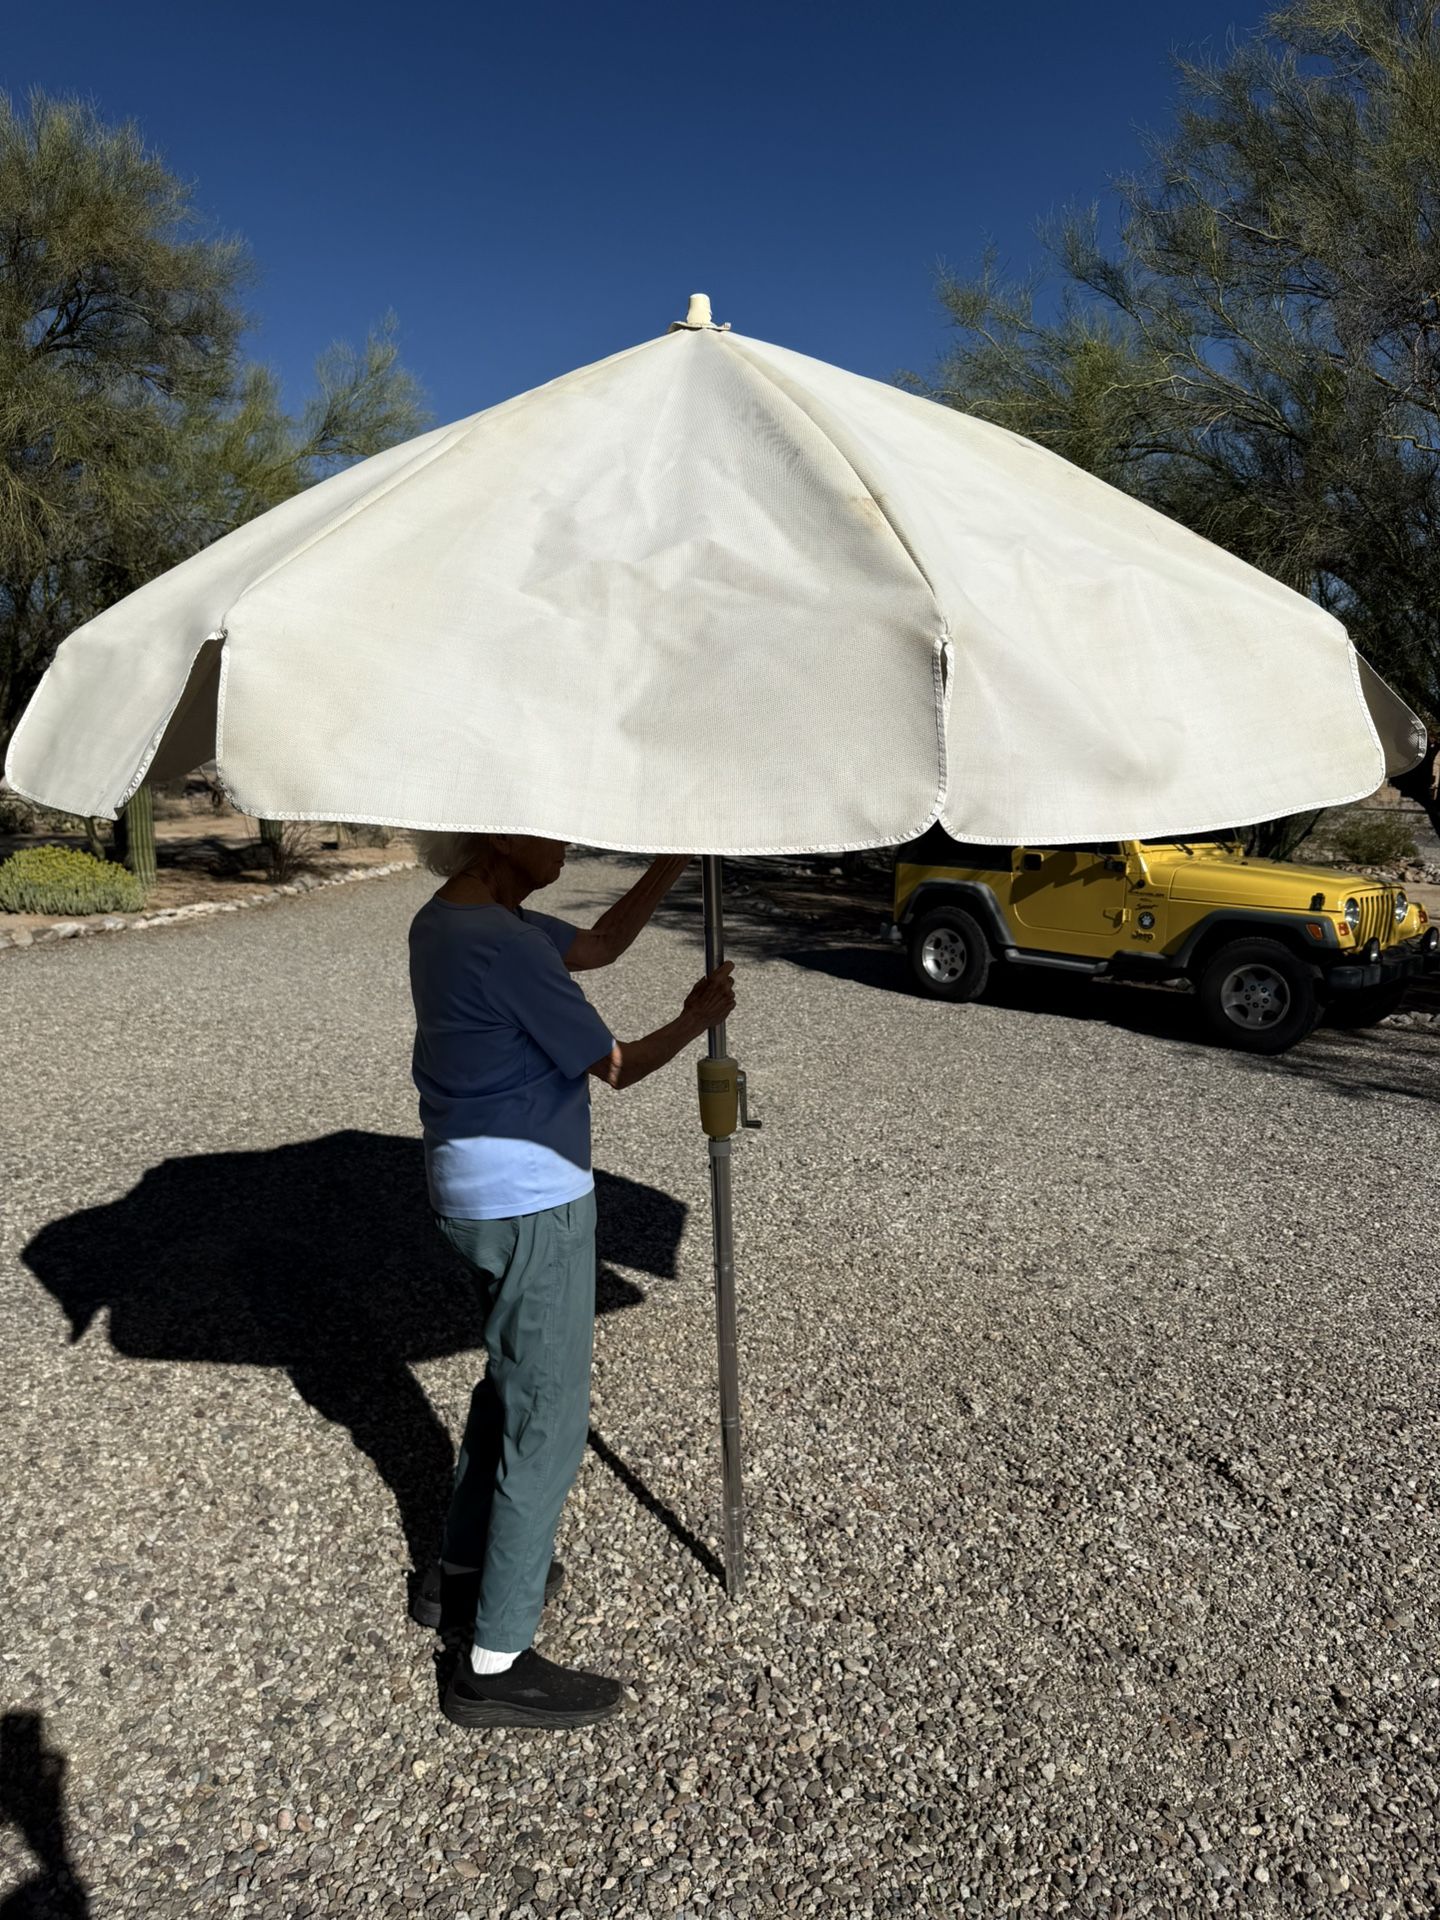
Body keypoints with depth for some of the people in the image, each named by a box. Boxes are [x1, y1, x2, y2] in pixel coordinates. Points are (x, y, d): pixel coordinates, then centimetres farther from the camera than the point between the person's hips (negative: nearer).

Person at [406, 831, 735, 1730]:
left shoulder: (450, 920, 6)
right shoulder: (501, 946, -25)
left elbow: (599, 944, 15)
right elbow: (617, 1065, -16)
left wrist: (673, 866, 7)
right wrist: (699, 1020, 0)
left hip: (483, 1194, 10)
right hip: (532, 1206, -10)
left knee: (511, 1384, 25)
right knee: (548, 1424, 3)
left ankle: (460, 1575, 42)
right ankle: (497, 1664, 18)